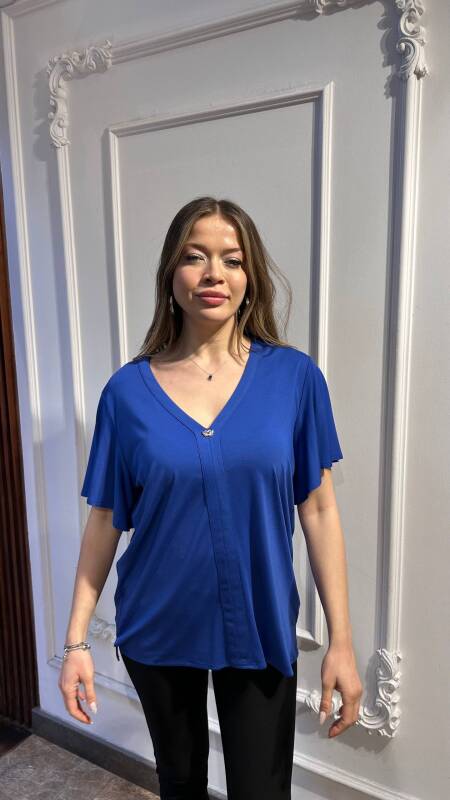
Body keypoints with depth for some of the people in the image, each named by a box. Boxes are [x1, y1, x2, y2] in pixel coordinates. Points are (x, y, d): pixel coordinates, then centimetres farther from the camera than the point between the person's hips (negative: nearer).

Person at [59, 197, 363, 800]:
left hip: (260, 628, -1)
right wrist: (77, 639, -2)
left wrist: (341, 641, -7)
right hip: (157, 631, 2)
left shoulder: (294, 376, -10)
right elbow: (106, 520, -3)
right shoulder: (128, 389, -8)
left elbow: (319, 510, -7)